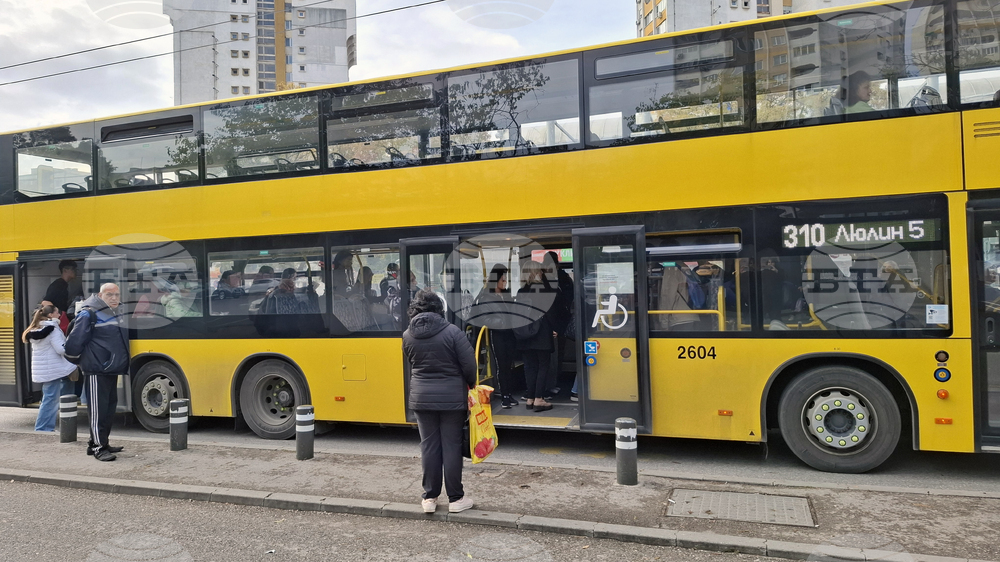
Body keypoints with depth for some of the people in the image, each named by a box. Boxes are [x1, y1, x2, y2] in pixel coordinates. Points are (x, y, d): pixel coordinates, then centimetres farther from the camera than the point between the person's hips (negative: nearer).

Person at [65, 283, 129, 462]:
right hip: (96, 371, -8)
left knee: (110, 407, 13)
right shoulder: (89, 314, -10)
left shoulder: (120, 314, 14)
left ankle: (101, 442, 24)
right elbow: (75, 340, -13)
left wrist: (123, 364, 19)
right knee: (98, 409, -5)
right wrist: (74, 360, -2)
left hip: (112, 370, 8)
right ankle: (98, 447, 1)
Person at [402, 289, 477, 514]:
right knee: (451, 447, 5)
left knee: (428, 446, 11)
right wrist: (471, 385, 6)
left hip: (421, 398, 3)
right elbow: (469, 365, -11)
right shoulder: (452, 331, -13)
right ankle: (455, 498, 13)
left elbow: (412, 365, 6)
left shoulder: (407, 336, -1)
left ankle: (430, 497, 17)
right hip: (451, 399, -3)